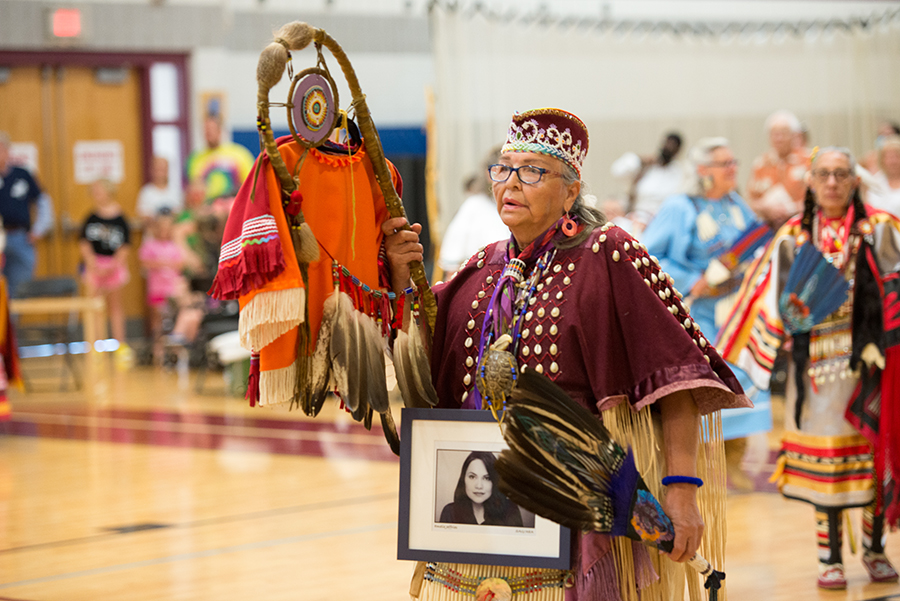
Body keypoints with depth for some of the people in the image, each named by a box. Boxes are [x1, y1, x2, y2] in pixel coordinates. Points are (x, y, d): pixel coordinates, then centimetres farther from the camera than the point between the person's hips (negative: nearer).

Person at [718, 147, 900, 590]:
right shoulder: (793, 238, 7)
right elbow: (777, 304, 5)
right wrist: (797, 306, -17)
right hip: (816, 362, 0)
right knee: (823, 457, 0)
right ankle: (830, 557, 8)